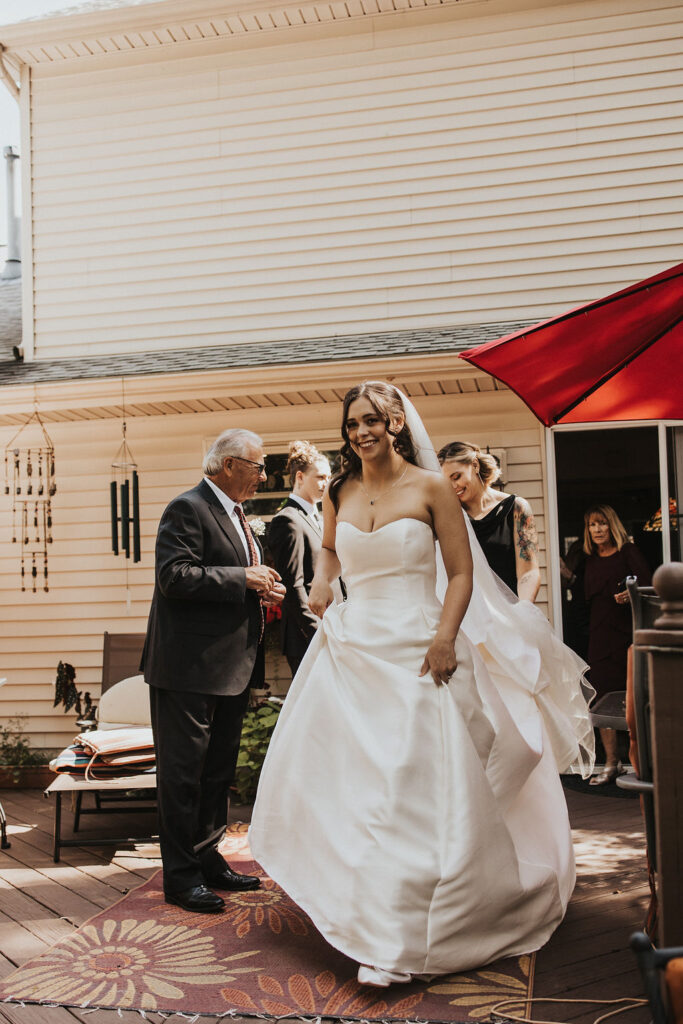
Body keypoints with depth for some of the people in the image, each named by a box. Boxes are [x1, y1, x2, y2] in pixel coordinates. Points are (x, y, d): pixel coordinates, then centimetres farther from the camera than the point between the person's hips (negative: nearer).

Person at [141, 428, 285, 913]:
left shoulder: (236, 516, 18)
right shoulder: (188, 509, -12)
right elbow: (175, 576, -23)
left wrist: (263, 591, 6)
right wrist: (244, 579, -19)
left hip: (231, 668, 10)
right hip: (191, 668, -10)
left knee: (218, 770, 17)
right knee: (183, 772, 0)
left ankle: (208, 858, 29)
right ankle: (181, 875, 9)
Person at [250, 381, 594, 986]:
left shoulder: (430, 488, -4)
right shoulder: (340, 493, 9)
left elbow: (461, 573, -4)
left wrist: (446, 636, -17)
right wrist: (321, 581, 8)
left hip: (417, 656, -5)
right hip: (352, 652, 5)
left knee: (411, 789, -3)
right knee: (335, 779, 9)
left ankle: (396, 941, 5)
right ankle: (353, 900, 30)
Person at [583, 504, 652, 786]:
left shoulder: (628, 553, -1)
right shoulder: (591, 561, 14)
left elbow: (648, 587, -9)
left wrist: (631, 596, -28)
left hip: (627, 633, -5)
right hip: (600, 636, 5)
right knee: (603, 699, 1)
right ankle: (610, 764, 8)